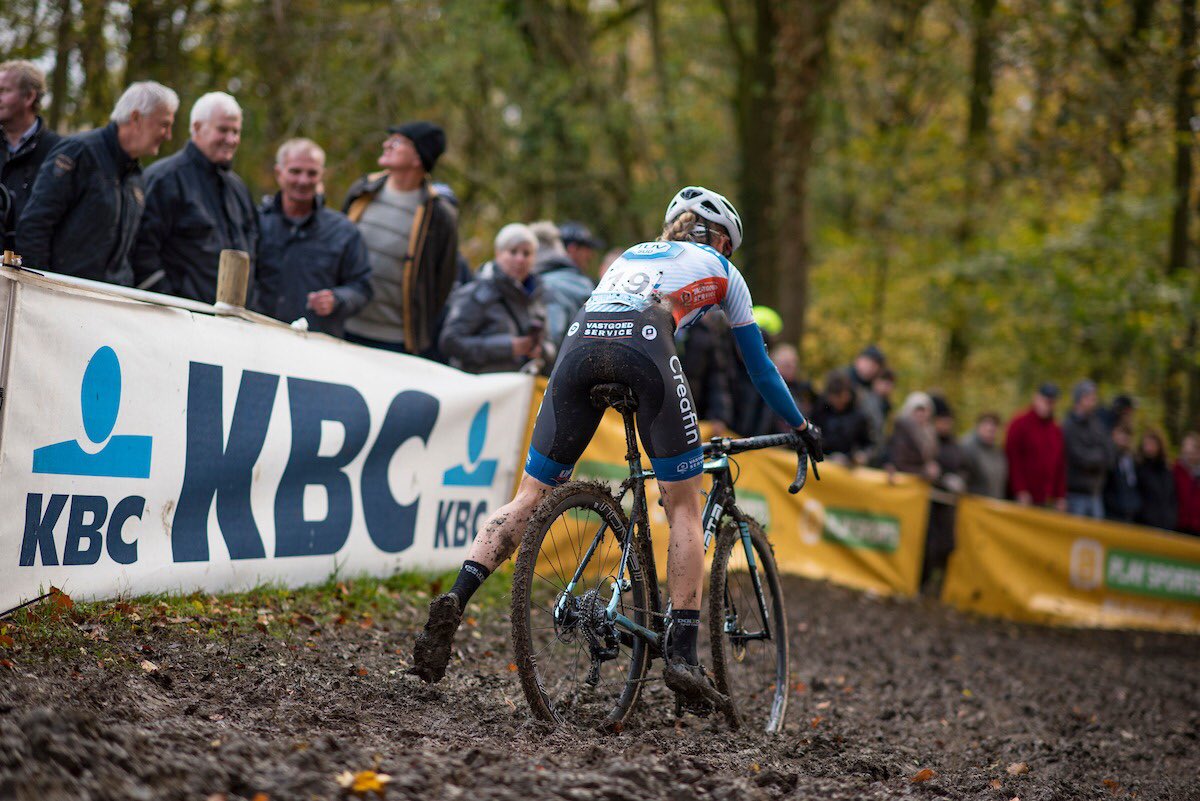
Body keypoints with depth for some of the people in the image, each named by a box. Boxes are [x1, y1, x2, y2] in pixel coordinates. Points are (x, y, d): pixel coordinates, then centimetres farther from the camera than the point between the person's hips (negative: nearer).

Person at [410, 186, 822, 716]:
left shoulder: (632, 254, 41)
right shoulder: (720, 268, 31)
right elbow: (759, 367, 36)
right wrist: (802, 428, 49)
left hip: (579, 342, 4)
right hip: (642, 344, -4)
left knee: (531, 497, 6)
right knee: (685, 509, 7)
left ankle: (454, 601, -14)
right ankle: (682, 656, 0)